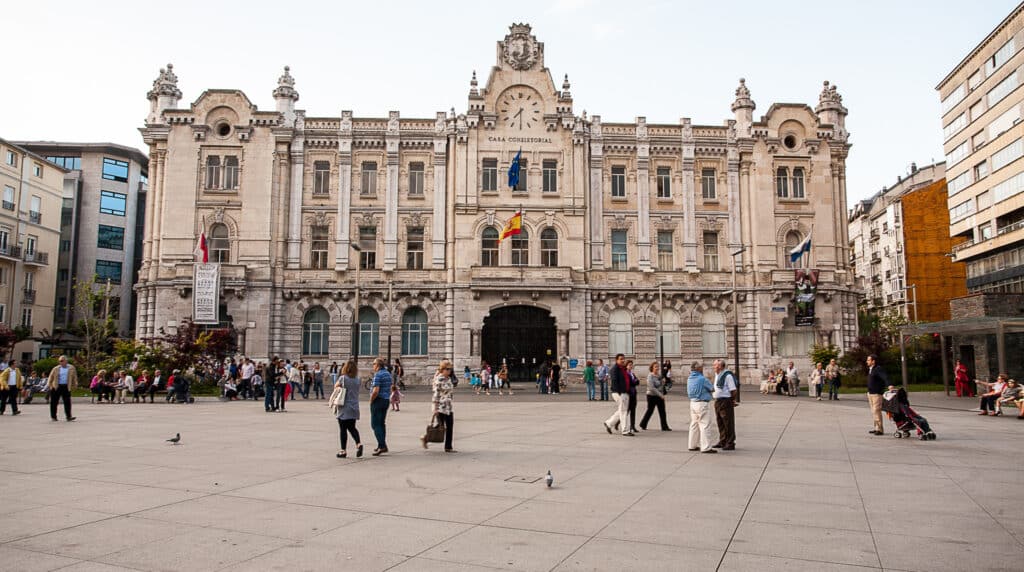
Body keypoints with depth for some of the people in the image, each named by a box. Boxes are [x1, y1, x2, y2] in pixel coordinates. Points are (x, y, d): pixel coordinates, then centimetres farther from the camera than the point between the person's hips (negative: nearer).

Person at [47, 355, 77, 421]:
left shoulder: (71, 368, 5)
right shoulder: (56, 369, 6)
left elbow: (74, 377, 9)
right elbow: (51, 377, 10)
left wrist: (74, 385, 3)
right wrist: (50, 384, 1)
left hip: (66, 387, -1)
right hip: (56, 387, 1)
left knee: (67, 402, -4)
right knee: (54, 402, 5)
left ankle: (68, 416, -2)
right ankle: (53, 416, 17)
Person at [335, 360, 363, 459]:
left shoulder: (343, 378, -12)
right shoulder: (357, 380, 3)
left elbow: (336, 386, 3)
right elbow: (356, 392, 7)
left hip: (344, 407, -5)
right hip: (354, 407, 5)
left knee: (343, 429, 4)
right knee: (352, 427, 17)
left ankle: (343, 451, 8)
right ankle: (358, 444, -1)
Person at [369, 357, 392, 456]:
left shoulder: (378, 375, -16)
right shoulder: (388, 374, 12)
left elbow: (376, 391, -23)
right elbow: (390, 388, 17)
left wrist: (371, 401, -11)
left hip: (378, 400, -9)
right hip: (386, 400, 9)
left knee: (375, 424, -6)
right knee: (382, 423, 16)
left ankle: (382, 446, -13)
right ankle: (382, 445, 20)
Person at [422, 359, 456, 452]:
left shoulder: (448, 379, 11)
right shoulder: (439, 380, -14)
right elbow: (435, 394, -17)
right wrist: (435, 408, -20)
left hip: (448, 407, 8)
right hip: (440, 407, -8)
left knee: (450, 427, 6)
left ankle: (448, 447, 14)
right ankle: (425, 438, 19)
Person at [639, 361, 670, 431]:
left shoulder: (659, 375, 7)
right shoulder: (650, 376, -14)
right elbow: (652, 388, -21)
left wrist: (663, 382, -4)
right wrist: (660, 395, -20)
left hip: (660, 396, 6)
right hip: (652, 396, -6)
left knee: (662, 411, 1)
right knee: (650, 410, 6)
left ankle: (664, 426, 4)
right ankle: (643, 424, 23)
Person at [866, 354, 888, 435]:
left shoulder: (878, 369, -15)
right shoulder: (870, 369, 14)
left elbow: (885, 377, -30)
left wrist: (889, 385, -46)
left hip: (877, 393, -10)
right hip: (870, 393, 10)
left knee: (876, 411, -10)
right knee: (873, 411, 13)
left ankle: (880, 429, -6)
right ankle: (876, 428, 20)